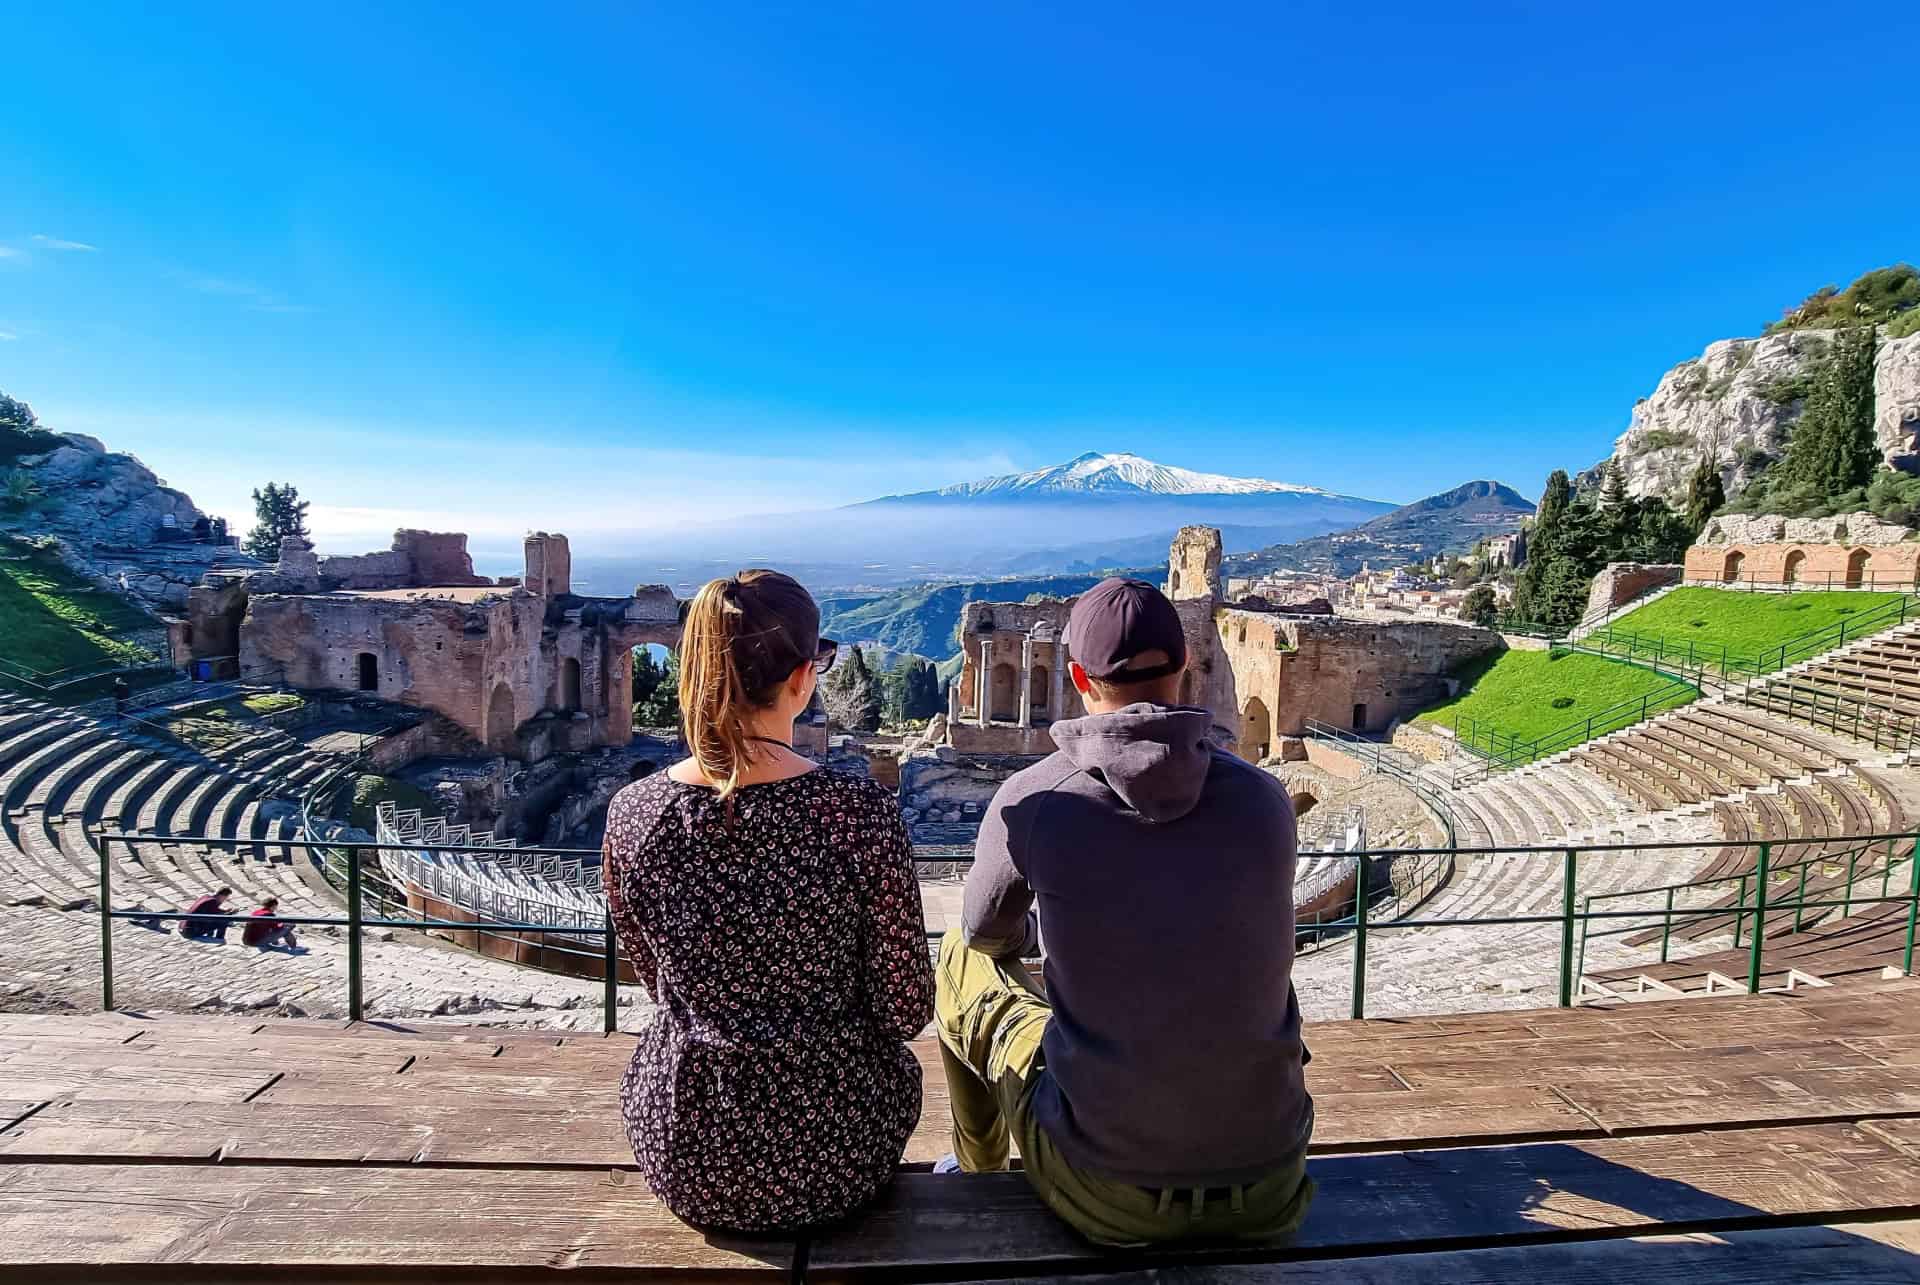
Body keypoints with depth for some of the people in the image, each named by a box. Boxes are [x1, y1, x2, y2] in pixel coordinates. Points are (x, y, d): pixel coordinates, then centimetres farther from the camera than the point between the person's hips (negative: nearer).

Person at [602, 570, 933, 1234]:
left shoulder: (632, 814, -14)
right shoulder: (860, 811, -24)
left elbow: (658, 979, 2)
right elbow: (907, 1010, -14)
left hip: (681, 1164, 3)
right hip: (831, 1163, -2)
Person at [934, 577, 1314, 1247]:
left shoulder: (1031, 801, -14)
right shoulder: (1266, 799, -7)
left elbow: (988, 932, 7)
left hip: (1108, 1196, -2)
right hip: (1269, 1191, 3)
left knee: (963, 956, 19)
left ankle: (976, 1170, 43)